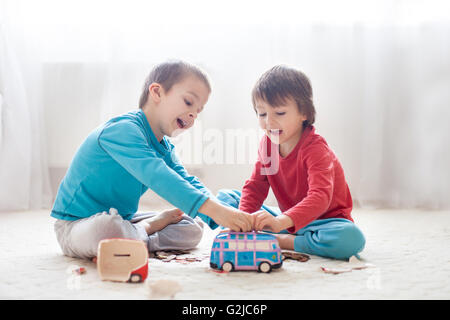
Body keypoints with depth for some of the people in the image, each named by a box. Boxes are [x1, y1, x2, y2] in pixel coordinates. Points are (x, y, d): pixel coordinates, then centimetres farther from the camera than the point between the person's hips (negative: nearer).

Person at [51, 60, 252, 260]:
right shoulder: (122, 129, -24)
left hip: (121, 220, 8)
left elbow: (187, 183, -3)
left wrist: (223, 215, -23)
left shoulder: (164, 148, 7)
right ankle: (155, 224, -13)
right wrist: (213, 209, -46)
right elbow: (155, 175, -38)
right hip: (75, 224, -8)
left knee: (193, 228, 5)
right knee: (106, 228, -43)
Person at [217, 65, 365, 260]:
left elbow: (320, 197, -37)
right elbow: (255, 186, -1)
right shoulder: (267, 143, -2)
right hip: (287, 220, 6)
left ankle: (282, 241, -23)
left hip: (324, 220, -5)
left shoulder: (315, 148, -23)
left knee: (352, 239, -40)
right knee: (224, 196, 2)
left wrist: (281, 222, -53)